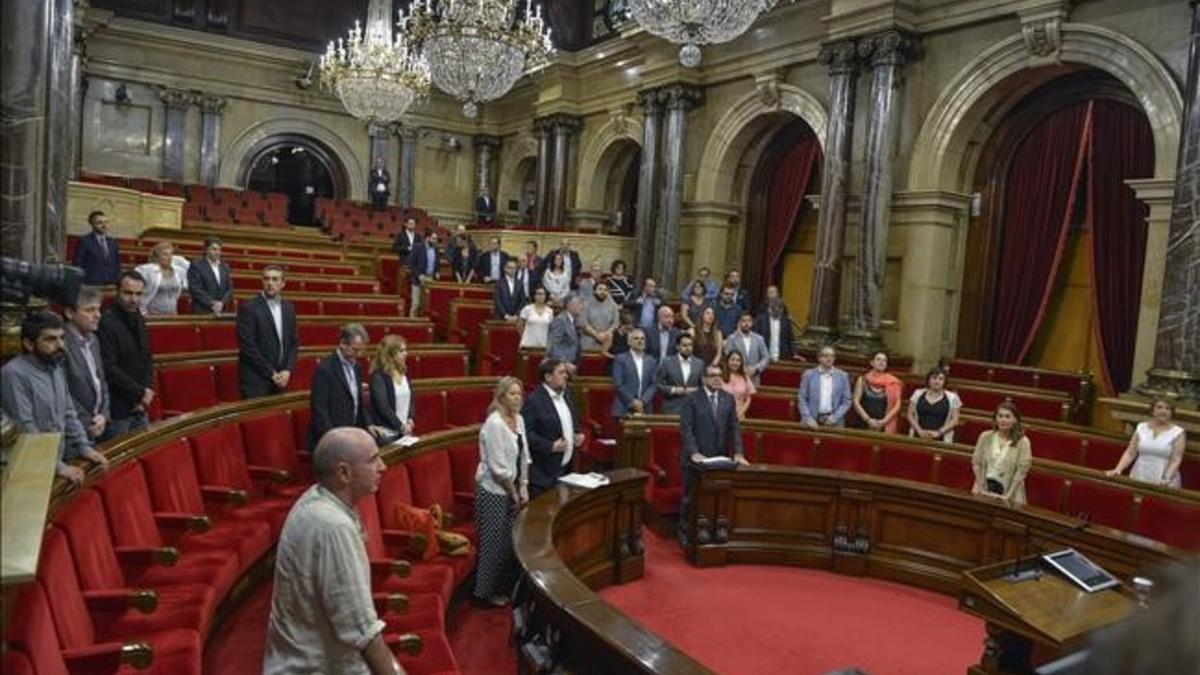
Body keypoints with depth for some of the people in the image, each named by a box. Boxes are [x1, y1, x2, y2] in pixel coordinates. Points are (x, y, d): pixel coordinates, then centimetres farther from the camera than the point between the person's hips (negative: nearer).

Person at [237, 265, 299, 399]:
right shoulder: (248, 307, -7)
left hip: (281, 380, 5)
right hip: (256, 380, -5)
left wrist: (287, 370, -4)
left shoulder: (289, 308, 11)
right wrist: (271, 373, -13)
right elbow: (248, 346, -13)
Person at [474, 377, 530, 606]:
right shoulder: (494, 423, -21)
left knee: (511, 539, 14)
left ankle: (506, 586, 30)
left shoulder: (519, 419, 5)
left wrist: (523, 488, 3)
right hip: (494, 490, -8)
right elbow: (498, 467, -21)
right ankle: (490, 590, 19)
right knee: (495, 542, 3)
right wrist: (513, 493, -12)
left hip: (512, 489, 8)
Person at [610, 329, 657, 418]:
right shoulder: (620, 359, 3)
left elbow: (654, 385, 6)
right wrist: (632, 402, -10)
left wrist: (643, 401, -8)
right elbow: (618, 385, -5)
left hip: (645, 410, 3)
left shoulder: (651, 361, 13)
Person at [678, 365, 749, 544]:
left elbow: (734, 428, 7)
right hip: (696, 459, -3)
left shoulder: (728, 399, 9)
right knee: (690, 498, 6)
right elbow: (685, 428, -10)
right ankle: (684, 533, 18)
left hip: (719, 458, 3)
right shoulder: (692, 399, -4)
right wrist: (693, 453, -19)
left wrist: (738, 453, -3)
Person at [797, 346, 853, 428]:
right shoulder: (809, 374, 5)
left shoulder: (843, 376, 8)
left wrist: (835, 417, -6)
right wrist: (807, 418, -9)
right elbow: (802, 399, 3)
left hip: (834, 422, 1)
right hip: (813, 421, 0)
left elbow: (847, 400, 6)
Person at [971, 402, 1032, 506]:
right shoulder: (985, 437, 2)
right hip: (985, 486, 1)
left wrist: (1008, 494, -13)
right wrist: (981, 487, -6)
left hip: (1007, 489, -1)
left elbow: (1022, 470, -8)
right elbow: (976, 462, 3)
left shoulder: (1022, 441, -4)